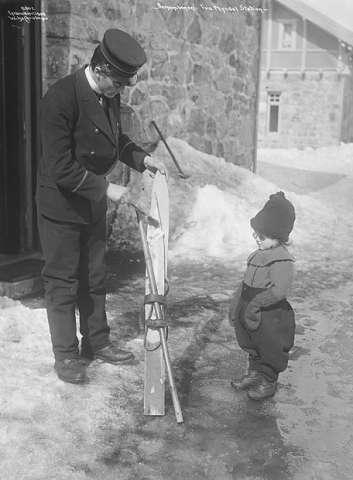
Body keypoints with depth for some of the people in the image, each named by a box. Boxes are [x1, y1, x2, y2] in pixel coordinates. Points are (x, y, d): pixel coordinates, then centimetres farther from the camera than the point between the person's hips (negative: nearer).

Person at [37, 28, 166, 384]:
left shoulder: (110, 95, -1)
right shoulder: (60, 98, -25)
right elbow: (60, 168, -26)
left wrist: (141, 158, 0)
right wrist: (105, 188, -23)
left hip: (93, 203, 8)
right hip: (61, 205, -7)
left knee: (94, 277, 17)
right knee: (62, 282, 5)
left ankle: (96, 342, 33)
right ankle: (65, 356, 19)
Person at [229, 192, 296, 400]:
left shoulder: (283, 261, -24)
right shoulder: (259, 255, 4)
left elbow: (279, 290, -33)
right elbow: (247, 283, 14)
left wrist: (256, 303, -30)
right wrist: (237, 302, 14)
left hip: (270, 318, -9)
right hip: (251, 313, 9)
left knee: (270, 351, 11)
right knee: (253, 348, 24)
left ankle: (269, 383, 29)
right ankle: (254, 374, 43)